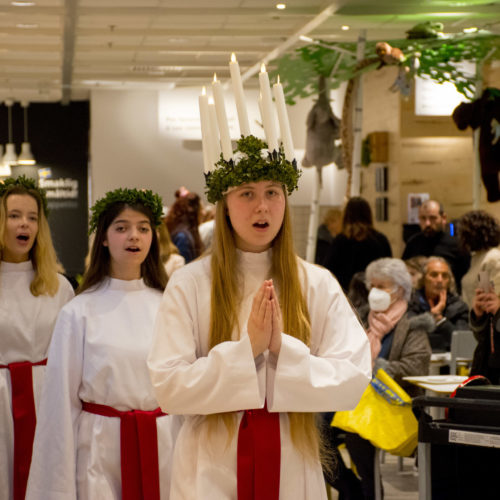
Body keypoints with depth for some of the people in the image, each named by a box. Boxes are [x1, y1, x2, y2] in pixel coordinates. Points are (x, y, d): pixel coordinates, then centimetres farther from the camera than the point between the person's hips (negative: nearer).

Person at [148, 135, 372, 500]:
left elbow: (353, 380, -8)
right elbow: (168, 389, -13)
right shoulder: (189, 285, -6)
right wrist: (247, 348, -19)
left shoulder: (318, 285, -1)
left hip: (292, 470, 2)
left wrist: (282, 347, -19)